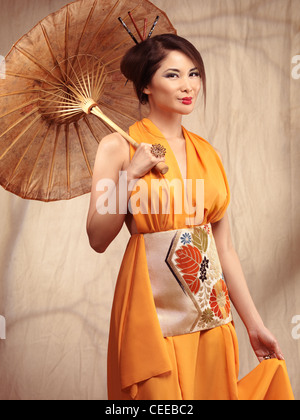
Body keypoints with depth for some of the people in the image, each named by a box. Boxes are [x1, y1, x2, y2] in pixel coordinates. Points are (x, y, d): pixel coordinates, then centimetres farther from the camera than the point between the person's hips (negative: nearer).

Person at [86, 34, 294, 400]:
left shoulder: (206, 152, 8)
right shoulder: (118, 146, -5)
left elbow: (224, 247, 9)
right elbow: (98, 239, -9)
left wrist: (254, 324, 9)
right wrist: (131, 175, -19)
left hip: (211, 314, 5)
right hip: (153, 309, -4)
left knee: (215, 390, 14)